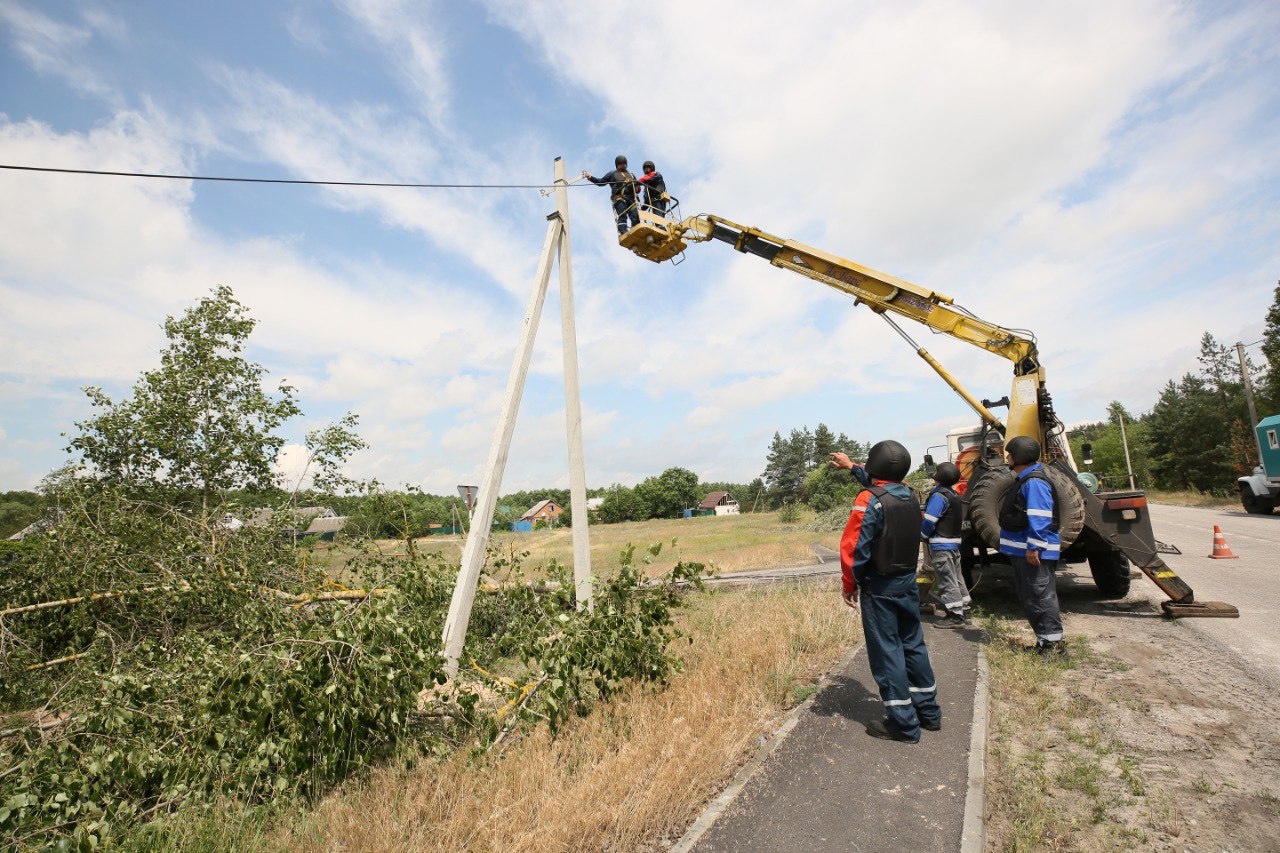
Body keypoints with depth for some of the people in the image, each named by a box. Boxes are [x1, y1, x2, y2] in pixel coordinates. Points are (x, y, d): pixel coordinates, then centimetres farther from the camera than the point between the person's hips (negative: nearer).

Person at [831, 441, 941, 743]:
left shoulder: (869, 500, -20)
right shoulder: (909, 494, 3)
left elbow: (855, 548, -21)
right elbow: (881, 482, 25)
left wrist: (850, 585, -9)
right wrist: (852, 466, 38)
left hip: (879, 589, -7)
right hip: (908, 583, 7)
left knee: (886, 652, 2)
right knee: (913, 645, 18)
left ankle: (903, 723, 9)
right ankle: (929, 712, 30)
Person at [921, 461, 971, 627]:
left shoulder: (939, 496, -18)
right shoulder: (954, 494, 12)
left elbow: (929, 521, -19)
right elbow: (959, 521, 19)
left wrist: (922, 536, -2)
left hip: (941, 545, -10)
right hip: (954, 541, 10)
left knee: (947, 580, -4)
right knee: (957, 578, 15)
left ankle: (955, 616, -1)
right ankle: (963, 612, 23)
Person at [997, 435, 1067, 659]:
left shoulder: (1034, 482, -18)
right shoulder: (1024, 480, 16)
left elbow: (1039, 519, -24)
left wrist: (1033, 547, -25)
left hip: (1034, 553, -11)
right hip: (1022, 551, 11)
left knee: (1041, 597, -6)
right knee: (1028, 598, 17)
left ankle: (1054, 643, 1)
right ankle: (1044, 640, 26)